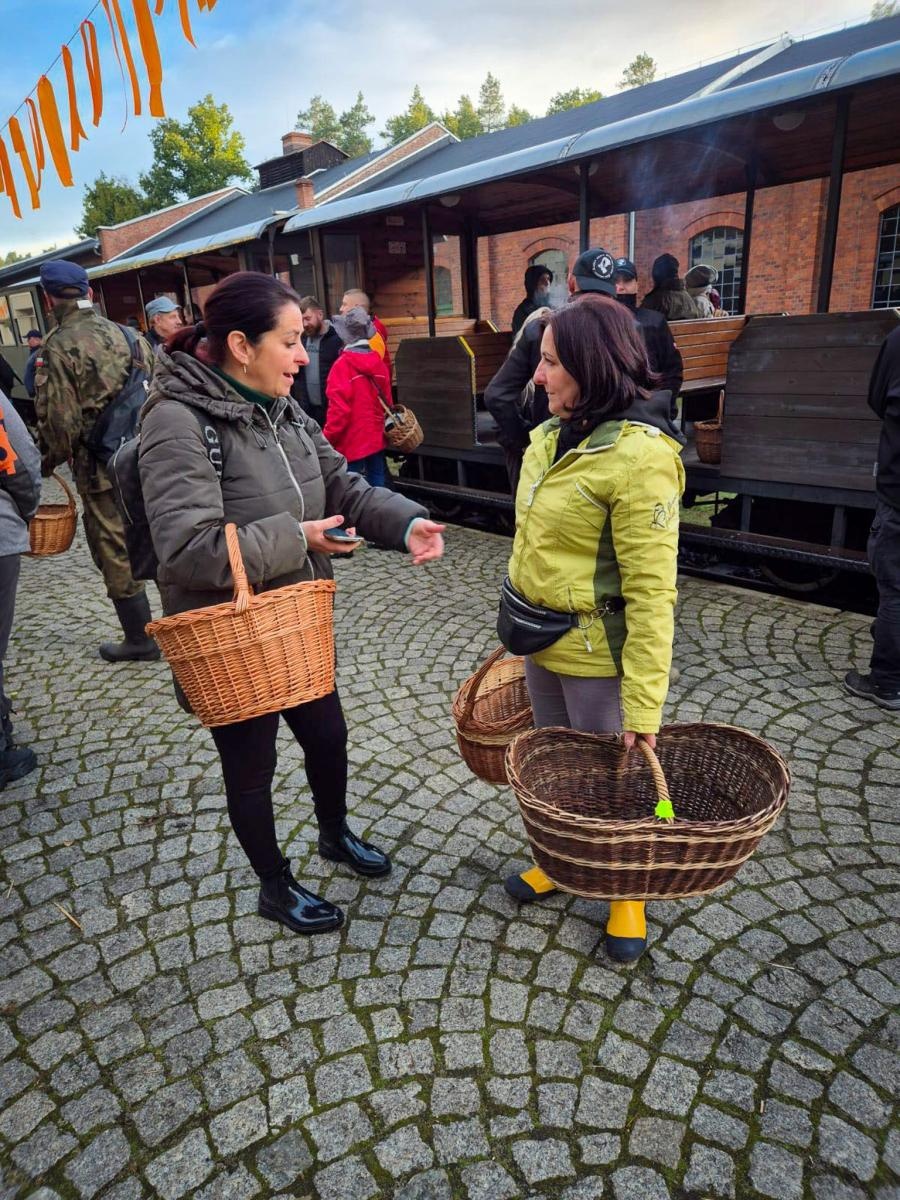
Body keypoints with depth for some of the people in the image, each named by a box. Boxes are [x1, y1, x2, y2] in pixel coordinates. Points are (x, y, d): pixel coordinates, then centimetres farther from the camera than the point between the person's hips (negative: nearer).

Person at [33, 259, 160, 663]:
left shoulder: (58, 348, -10)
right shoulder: (126, 334, 7)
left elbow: (58, 420, -13)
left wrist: (49, 462, 4)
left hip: (102, 467, -5)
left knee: (115, 553, 5)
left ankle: (140, 640, 12)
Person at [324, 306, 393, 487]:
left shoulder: (343, 364, -15)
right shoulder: (378, 362, 5)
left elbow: (339, 408, -18)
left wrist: (327, 439, -8)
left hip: (352, 441, -7)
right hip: (376, 437, 7)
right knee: (377, 483, 13)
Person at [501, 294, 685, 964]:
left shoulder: (639, 456, -22)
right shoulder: (553, 437, 2)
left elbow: (652, 592, -24)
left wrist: (644, 705, -23)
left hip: (599, 655, -7)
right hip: (544, 645, 7)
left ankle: (627, 893, 40)